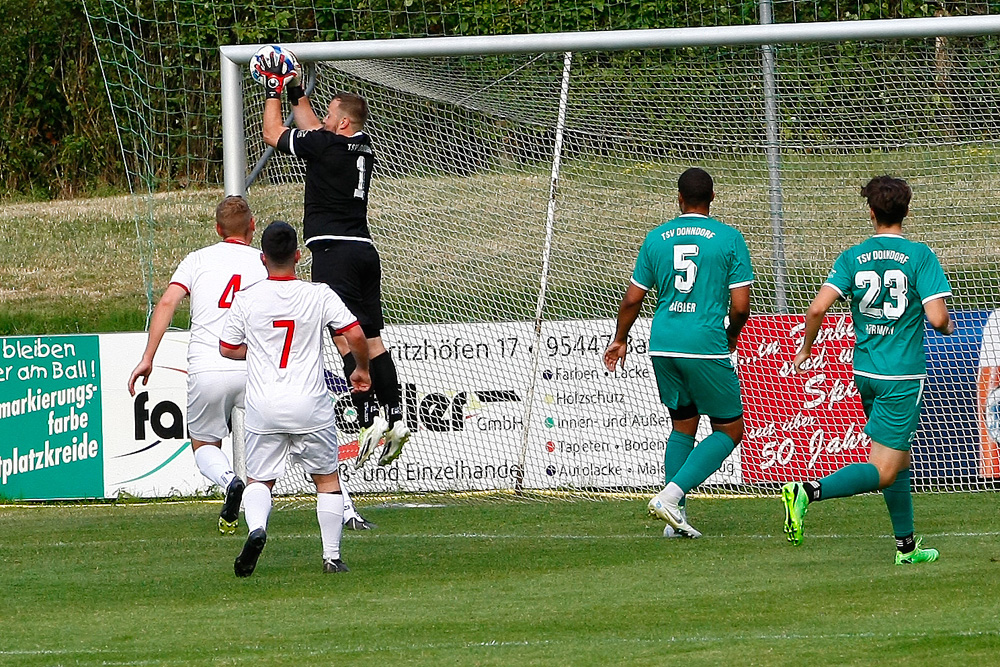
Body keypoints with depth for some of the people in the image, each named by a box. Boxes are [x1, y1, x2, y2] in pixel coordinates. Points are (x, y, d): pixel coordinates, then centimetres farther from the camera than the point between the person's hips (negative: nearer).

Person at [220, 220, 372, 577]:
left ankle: (256, 527, -19)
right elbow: (356, 335, -9)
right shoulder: (319, 295, -6)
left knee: (259, 480, 12)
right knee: (327, 479, 16)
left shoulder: (247, 299, -3)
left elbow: (228, 349, 6)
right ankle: (332, 555, 12)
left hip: (264, 408, 0)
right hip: (311, 406, 0)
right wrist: (362, 370, 10)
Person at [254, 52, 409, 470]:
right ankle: (395, 417, 1)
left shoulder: (326, 146, -7)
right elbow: (314, 129, 35)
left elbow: (273, 134, 7)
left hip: (333, 248, -8)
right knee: (371, 338, 7)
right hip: (364, 250, 8)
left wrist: (274, 91, 19)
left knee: (345, 335, -15)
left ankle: (370, 418, -26)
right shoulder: (363, 147, 14)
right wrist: (296, 94, 39)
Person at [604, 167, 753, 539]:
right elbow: (740, 306, -6)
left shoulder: (656, 239, 7)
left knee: (683, 425, 19)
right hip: (706, 347, -5)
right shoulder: (729, 239, -3)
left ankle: (675, 517, 12)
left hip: (663, 347, 5)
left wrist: (620, 340, 28)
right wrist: (731, 338, 15)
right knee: (730, 430, 7)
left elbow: (632, 300, 11)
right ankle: (671, 495, -10)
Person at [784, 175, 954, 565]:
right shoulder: (920, 256, -9)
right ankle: (808, 491, -27)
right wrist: (948, 326, 8)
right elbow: (937, 317, -16)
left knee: (900, 460, 20)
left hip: (864, 372, 5)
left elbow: (818, 308, -9)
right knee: (883, 471, -7)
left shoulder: (852, 258, 1)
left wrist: (805, 349, 7)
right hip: (903, 373, -5)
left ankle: (906, 545, 24)